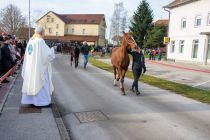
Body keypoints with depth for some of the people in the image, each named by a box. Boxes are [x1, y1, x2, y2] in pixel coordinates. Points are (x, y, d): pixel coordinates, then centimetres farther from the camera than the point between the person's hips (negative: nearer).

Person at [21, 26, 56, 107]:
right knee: (40, 83, 0)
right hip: (39, 66, -8)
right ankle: (42, 101, 5)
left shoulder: (31, 41, 10)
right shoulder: (40, 41, -14)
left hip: (30, 66, 8)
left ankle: (30, 100, 20)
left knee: (31, 82, 13)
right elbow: (48, 53, -16)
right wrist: (52, 49, 2)